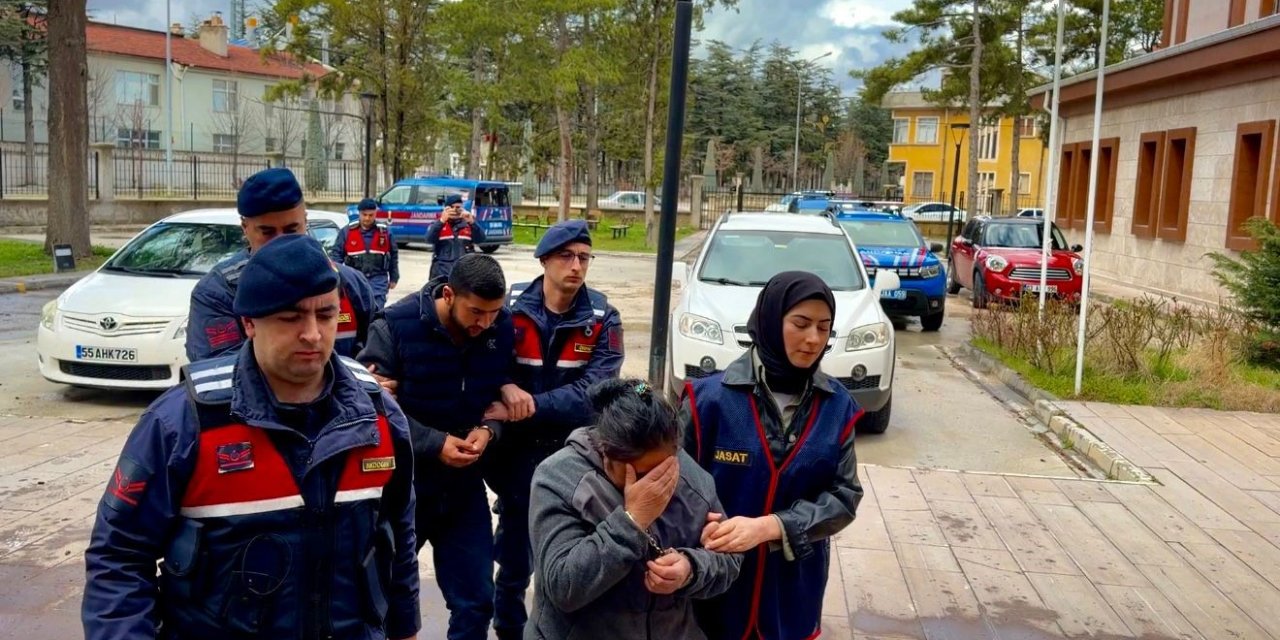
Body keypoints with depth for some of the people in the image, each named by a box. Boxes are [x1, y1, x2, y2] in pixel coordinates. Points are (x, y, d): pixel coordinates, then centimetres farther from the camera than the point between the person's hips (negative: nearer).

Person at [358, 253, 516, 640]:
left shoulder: (502, 328, -7)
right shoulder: (397, 326, -18)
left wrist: (488, 429, -15)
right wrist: (435, 444, -22)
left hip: (464, 482, 3)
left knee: (476, 601, 12)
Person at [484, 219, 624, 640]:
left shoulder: (602, 318, -9)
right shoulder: (511, 307, -10)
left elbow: (593, 391, -17)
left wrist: (529, 405, -27)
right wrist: (506, 388, -26)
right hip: (517, 450, 0)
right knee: (515, 555, 15)